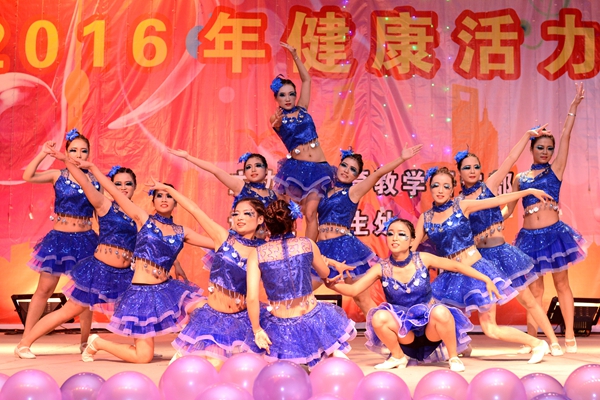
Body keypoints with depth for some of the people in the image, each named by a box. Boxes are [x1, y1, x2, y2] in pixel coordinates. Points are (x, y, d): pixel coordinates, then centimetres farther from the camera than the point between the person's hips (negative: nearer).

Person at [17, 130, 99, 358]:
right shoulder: (58, 176, 0)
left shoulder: (95, 180, 3)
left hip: (85, 240, 2)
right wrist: (42, 154, -18)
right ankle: (24, 342, 5)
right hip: (58, 238, -1)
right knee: (45, 289, 0)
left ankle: (85, 342, 20)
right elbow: (28, 177, -14)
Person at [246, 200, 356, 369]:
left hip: (281, 330, 0)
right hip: (312, 319, 0)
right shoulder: (307, 244, -5)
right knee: (332, 314, 32)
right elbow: (325, 274, 11)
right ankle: (336, 354, 11)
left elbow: (252, 298, -13)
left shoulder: (257, 254, -9)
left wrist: (257, 330, -1)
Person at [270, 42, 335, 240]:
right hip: (296, 168, -2)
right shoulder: (277, 118, 1)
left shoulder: (301, 110, 10)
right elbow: (278, 125, -24)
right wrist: (278, 121, -47)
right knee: (307, 212, -2)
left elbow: (306, 79, 13)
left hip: (319, 167, 2)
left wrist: (295, 55, 7)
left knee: (311, 213, -7)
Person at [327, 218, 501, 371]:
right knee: (378, 318, -28)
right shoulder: (382, 269, -8)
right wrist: (332, 284, -34)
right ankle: (399, 357, 1)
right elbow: (353, 289, -14)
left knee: (441, 312, -34)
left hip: (429, 327, -1)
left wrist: (486, 279, -2)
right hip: (404, 331, 1)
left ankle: (453, 357, -8)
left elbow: (456, 266, -1)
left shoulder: (422, 260, -9)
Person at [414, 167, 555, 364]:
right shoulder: (425, 218, 4)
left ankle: (537, 343, 11)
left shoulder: (461, 206, -4)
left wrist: (530, 191, -1)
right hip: (451, 276, 5)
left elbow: (498, 200, -2)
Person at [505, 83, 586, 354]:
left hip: (554, 232, -2)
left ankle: (569, 337, 10)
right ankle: (532, 340, 11)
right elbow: (508, 209, 15)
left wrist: (574, 105, -5)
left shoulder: (555, 169, 6)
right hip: (529, 236, 2)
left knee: (561, 284, 4)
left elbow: (566, 136, -1)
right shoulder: (520, 178, 11)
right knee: (535, 290, 6)